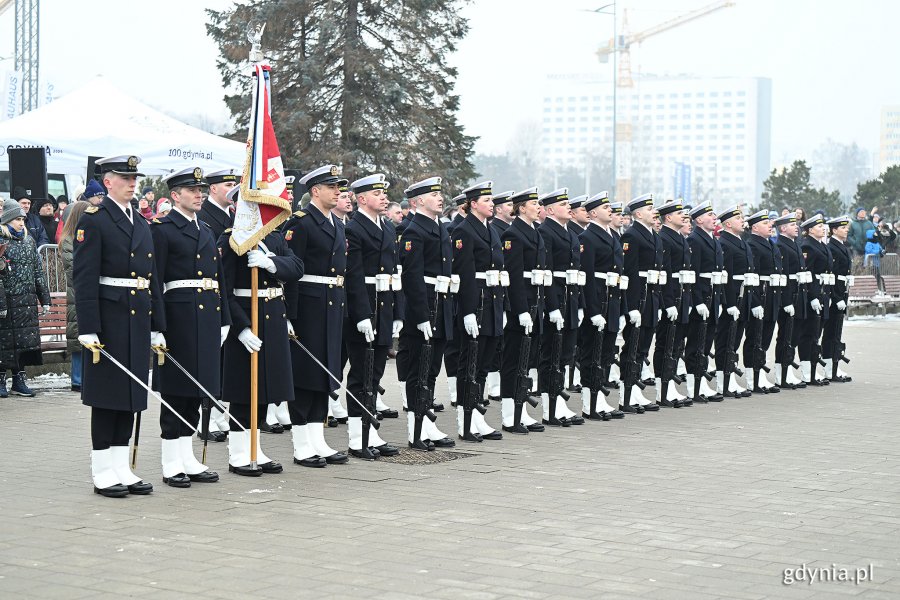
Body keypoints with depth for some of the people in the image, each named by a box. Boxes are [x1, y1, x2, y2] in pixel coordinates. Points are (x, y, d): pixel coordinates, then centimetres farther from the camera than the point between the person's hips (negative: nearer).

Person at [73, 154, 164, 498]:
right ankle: (103, 473, 6)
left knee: (132, 395, 10)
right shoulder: (93, 221, -6)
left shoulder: (142, 224, 16)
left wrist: (157, 327, 13)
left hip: (139, 319, 7)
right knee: (106, 395, -1)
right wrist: (88, 329, -18)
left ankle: (121, 468, 17)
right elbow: (84, 278, -12)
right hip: (109, 320, -7)